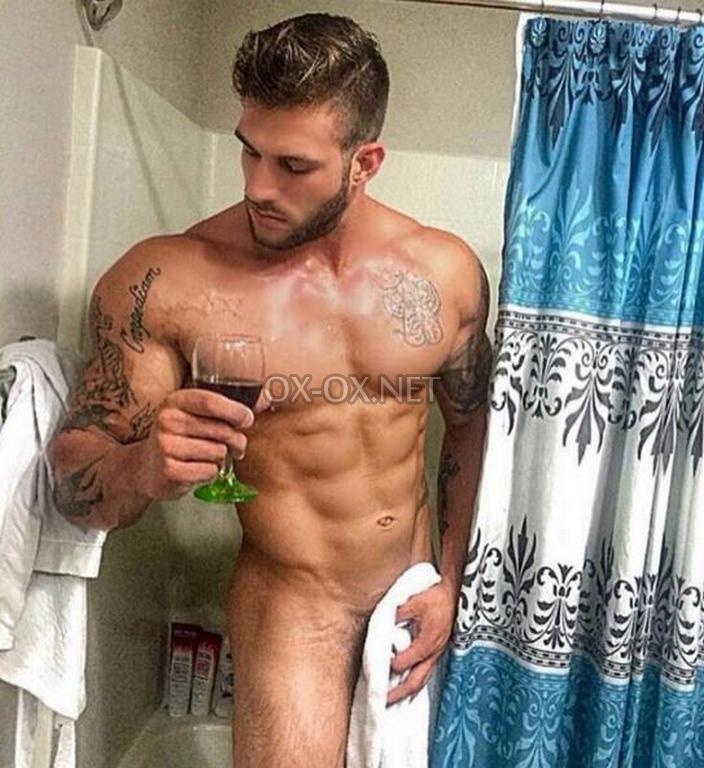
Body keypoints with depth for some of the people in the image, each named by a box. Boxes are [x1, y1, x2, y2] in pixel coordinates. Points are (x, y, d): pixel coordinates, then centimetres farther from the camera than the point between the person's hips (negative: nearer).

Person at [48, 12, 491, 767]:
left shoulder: (446, 269, -9)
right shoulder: (161, 281, -18)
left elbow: (469, 421, 5)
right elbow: (75, 485, -13)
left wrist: (449, 582, 0)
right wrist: (147, 465, -35)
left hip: (420, 585, 4)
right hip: (291, 599, -3)